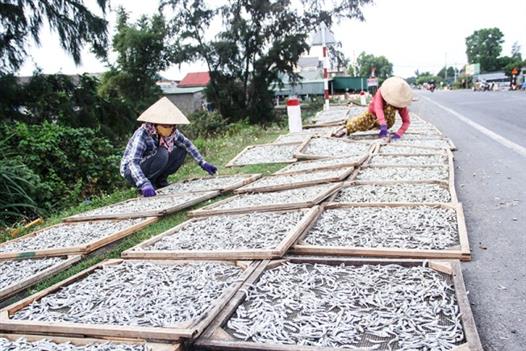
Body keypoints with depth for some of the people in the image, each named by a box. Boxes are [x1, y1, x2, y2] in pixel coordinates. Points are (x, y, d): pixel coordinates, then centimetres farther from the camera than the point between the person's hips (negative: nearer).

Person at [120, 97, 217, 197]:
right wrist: (144, 184, -55)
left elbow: (187, 144, -1)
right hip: (131, 172, -6)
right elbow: (132, 163, -40)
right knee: (162, 154, -31)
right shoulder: (142, 135, -31)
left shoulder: (172, 131, -13)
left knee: (182, 150, -7)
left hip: (150, 167, 7)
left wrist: (203, 163, -9)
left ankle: (160, 180, 1)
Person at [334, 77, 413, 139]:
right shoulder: (381, 92, -30)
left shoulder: (400, 102, -24)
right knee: (359, 123, -31)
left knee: (390, 107, -31)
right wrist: (383, 126, -61)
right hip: (372, 114, -2)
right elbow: (378, 108, -48)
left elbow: (406, 121, -23)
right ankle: (347, 129, 0)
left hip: (386, 122, 2)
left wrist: (399, 134, -40)